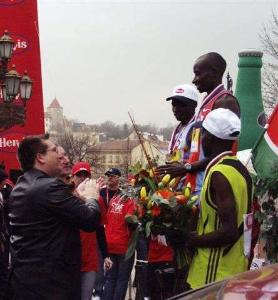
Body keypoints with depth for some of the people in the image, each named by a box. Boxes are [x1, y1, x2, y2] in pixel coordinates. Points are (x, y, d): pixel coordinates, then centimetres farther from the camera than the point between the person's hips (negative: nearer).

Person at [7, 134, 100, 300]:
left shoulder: (19, 188, 12)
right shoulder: (51, 186, -18)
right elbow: (90, 220, -17)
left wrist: (79, 197, 14)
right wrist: (91, 197, 1)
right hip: (50, 280, -9)